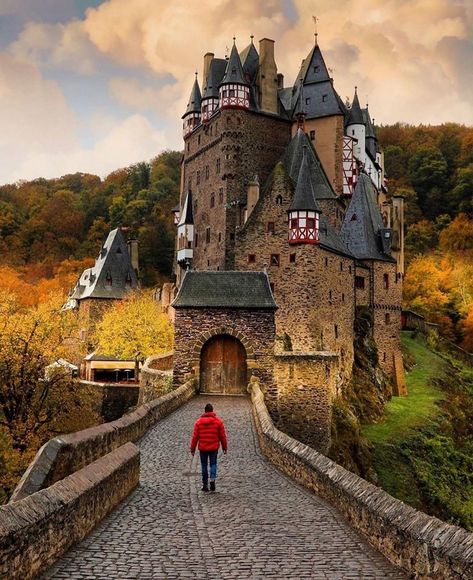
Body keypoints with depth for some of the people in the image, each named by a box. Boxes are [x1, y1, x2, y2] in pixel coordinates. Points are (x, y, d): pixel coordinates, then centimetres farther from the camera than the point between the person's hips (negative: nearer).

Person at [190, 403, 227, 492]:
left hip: (202, 448, 0)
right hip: (214, 448, 0)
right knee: (213, 464, 13)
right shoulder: (218, 421, -4)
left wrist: (192, 449, 6)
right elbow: (222, 436, 0)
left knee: (204, 465, 11)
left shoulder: (198, 421, -4)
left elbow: (195, 436, -2)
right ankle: (212, 479, -9)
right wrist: (224, 447, 11)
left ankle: (205, 485, 13)